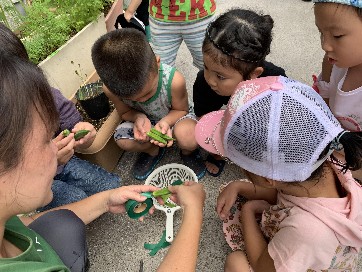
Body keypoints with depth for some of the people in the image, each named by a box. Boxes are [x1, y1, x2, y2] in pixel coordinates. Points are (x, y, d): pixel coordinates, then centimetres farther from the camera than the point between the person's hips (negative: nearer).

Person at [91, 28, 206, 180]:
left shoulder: (174, 81, -35)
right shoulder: (111, 89, -27)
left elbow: (181, 109, -14)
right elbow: (125, 112, -7)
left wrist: (166, 121, -36)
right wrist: (138, 117, -31)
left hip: (173, 117, -2)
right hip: (145, 121, 3)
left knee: (189, 139, -34)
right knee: (122, 140, -25)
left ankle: (187, 152, 6)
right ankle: (152, 150, 9)